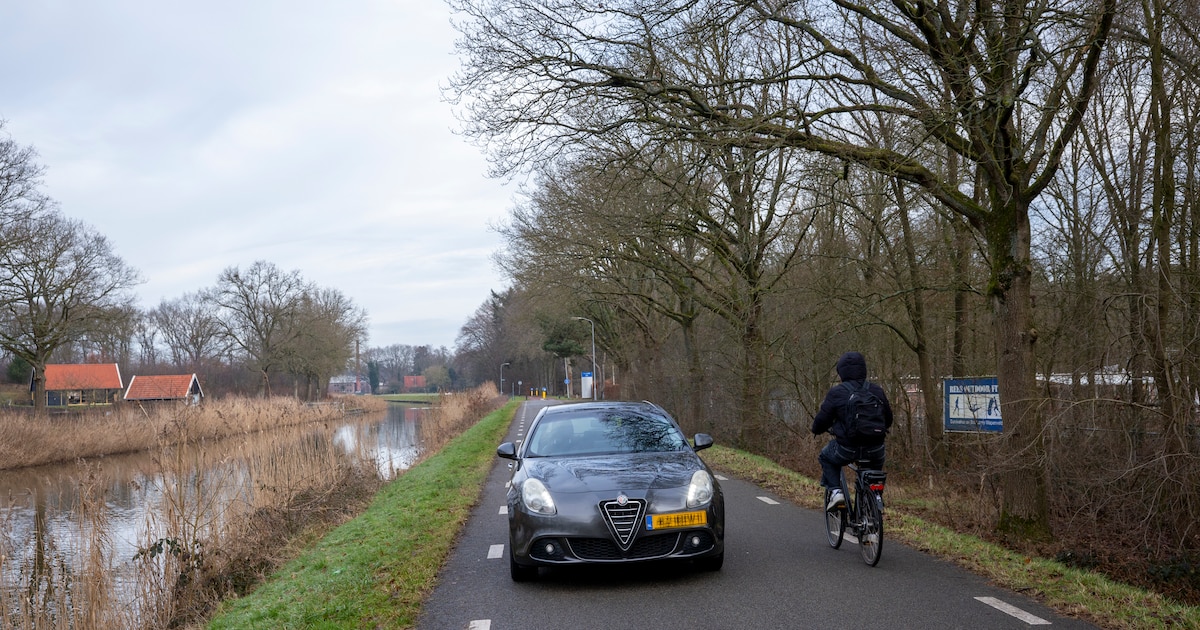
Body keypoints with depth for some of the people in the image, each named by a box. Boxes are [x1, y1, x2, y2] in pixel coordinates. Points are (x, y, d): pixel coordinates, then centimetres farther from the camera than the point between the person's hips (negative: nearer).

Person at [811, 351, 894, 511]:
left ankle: (835, 491, 9)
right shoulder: (877, 391, 4)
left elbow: (822, 419, -1)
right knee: (876, 467, 36)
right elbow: (888, 419, 16)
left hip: (847, 449, -3)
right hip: (875, 449, 3)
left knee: (826, 458, 27)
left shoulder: (836, 393, -7)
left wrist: (816, 430, 23)